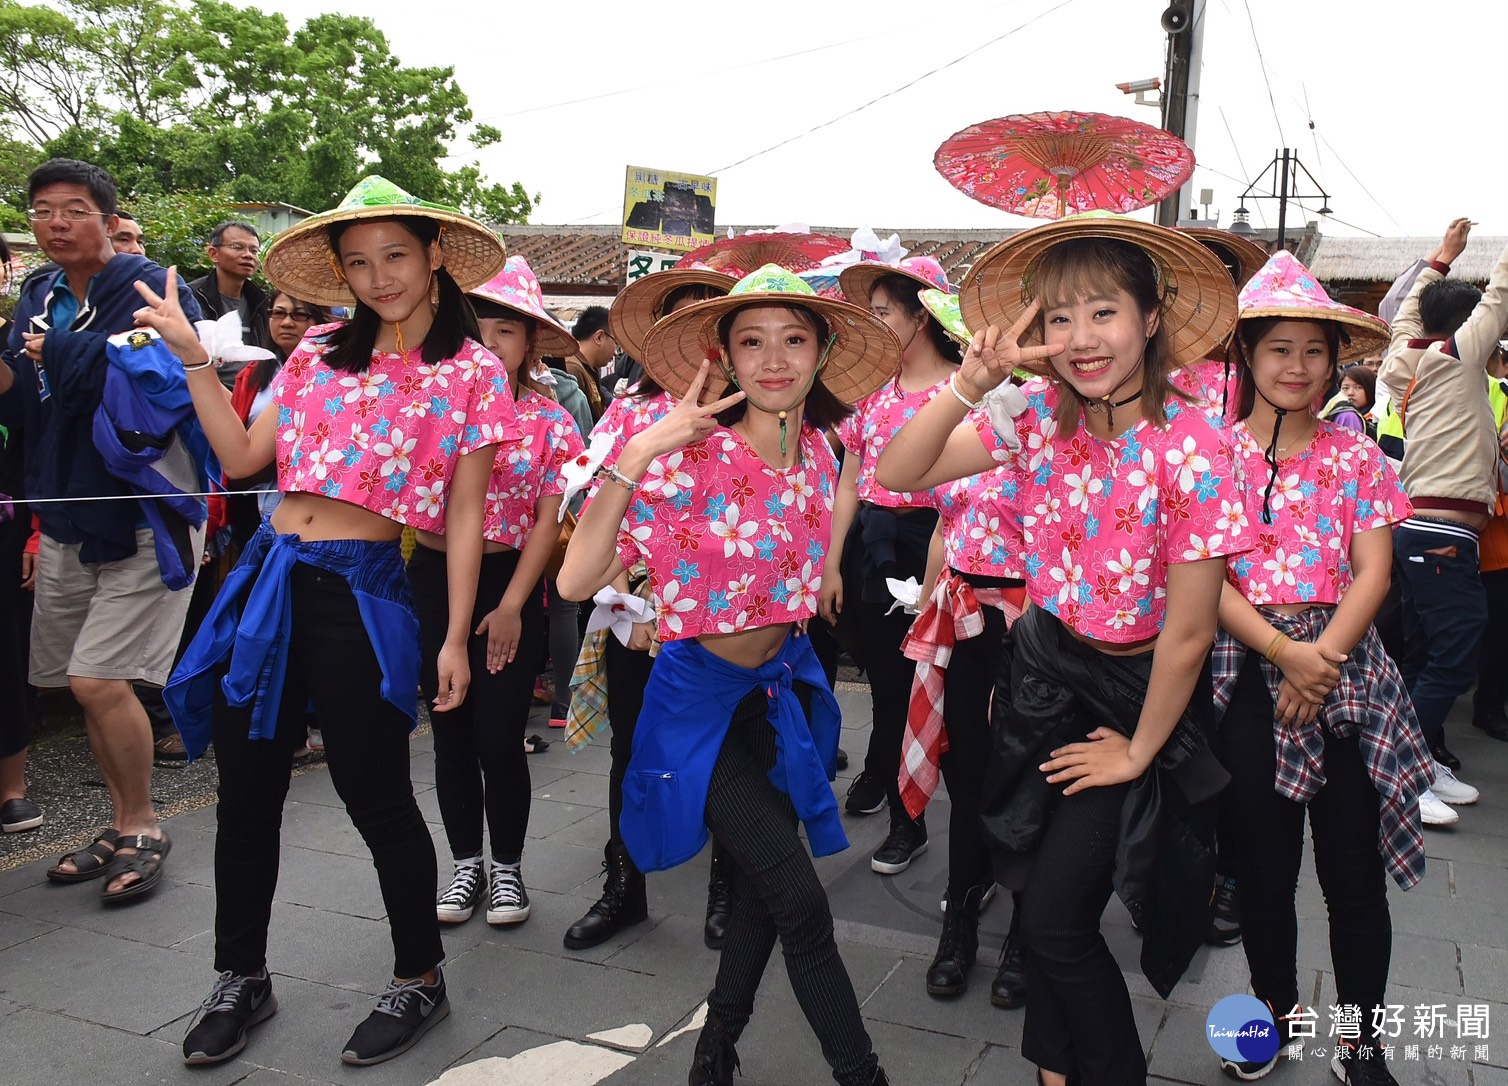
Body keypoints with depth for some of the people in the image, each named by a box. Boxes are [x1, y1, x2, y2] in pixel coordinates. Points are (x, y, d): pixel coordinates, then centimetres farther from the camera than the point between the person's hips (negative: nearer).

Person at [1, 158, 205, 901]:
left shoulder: (149, 289, -11)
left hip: (143, 517, -7)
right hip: (66, 519, 7)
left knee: (100, 680, -11)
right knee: (85, 685, 12)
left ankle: (142, 831, 9)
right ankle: (122, 827, 28)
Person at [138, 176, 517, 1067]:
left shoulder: (472, 372, -2)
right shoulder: (321, 351, 11)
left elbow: (465, 517, -3)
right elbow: (242, 457, 9)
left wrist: (455, 640, -6)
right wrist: (193, 356, 5)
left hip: (360, 592, -5)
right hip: (268, 580, 5)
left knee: (378, 799, 3)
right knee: (247, 796, 13)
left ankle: (420, 979, 25)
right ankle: (243, 979, 33)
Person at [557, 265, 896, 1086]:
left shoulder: (818, 451, -3)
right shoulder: (688, 458, -21)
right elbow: (578, 581, -28)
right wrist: (637, 453, -33)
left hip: (784, 684, 6)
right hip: (704, 699, -6)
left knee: (764, 892, 15)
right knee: (801, 906, -9)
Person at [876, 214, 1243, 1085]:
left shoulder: (1192, 446, -24)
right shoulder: (1042, 415, -9)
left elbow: (1187, 632, -18)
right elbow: (898, 475, -13)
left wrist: (1138, 752, -9)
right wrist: (976, 377, -25)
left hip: (1137, 691, -4)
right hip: (1048, 669, 5)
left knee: (1055, 913, -2)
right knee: (1042, 897, 14)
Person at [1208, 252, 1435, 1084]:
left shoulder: (1354, 455, 7)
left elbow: (1373, 572, -1)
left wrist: (1322, 657, -14)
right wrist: (1283, 652, -17)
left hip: (1346, 669, 1)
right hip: (1250, 671, -1)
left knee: (1355, 870, 4)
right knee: (1263, 864, 9)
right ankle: (1276, 1011, 30)